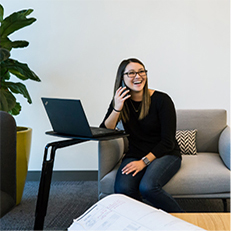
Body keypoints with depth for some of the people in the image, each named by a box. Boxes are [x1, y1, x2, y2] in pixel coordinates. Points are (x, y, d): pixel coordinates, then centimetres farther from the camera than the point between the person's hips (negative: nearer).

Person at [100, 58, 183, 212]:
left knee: (147, 187, -31)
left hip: (165, 154, -3)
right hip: (135, 155, 3)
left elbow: (168, 142, -10)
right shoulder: (120, 101, 3)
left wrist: (144, 161, -18)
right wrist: (117, 109, -19)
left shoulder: (161, 100, -9)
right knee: (122, 189, -27)